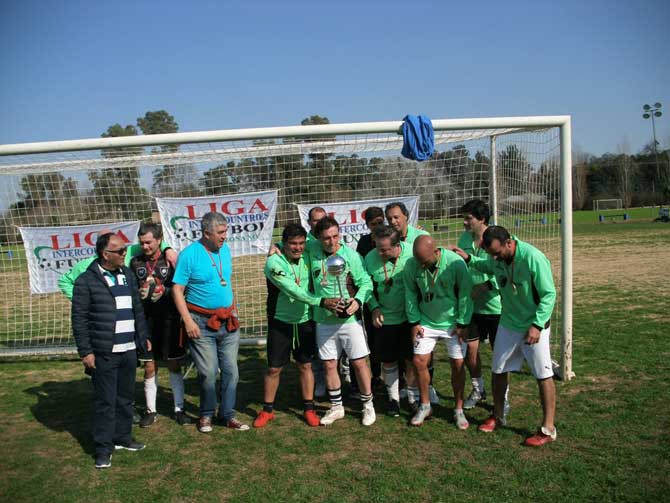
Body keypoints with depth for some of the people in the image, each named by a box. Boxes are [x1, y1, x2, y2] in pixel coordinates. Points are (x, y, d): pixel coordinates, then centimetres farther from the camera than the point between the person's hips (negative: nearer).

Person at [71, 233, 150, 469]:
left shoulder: (128, 275, 11)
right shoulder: (86, 281, -8)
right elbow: (79, 319, -8)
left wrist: (143, 337, 16)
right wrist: (85, 352, -10)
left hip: (129, 351, 6)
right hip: (103, 354, -5)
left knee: (126, 397, 15)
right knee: (105, 401, 2)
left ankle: (123, 437, 29)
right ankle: (103, 447, 13)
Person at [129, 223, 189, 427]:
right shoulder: (135, 262, 4)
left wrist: (164, 291, -16)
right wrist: (138, 293, -7)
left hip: (169, 320, -1)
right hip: (146, 320, 2)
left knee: (174, 366, 6)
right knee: (149, 368, 8)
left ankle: (179, 408, 18)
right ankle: (151, 410, 21)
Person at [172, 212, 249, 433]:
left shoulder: (225, 249, 6)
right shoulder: (189, 254, -11)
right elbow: (177, 289, -11)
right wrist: (188, 321, -16)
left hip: (228, 321, 5)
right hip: (202, 323, -5)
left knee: (231, 371, 6)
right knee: (208, 373, 0)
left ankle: (228, 415, 20)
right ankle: (206, 414, 23)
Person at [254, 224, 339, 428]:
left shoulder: (306, 259, -4)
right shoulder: (274, 262, -19)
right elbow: (293, 291, -26)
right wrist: (322, 302, -29)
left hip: (305, 321, 4)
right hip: (280, 322, -3)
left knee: (306, 365, 9)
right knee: (273, 368, 6)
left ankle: (308, 409, 22)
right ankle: (267, 410, 22)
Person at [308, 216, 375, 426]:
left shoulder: (351, 255, -10)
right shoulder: (312, 250, -2)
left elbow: (366, 282, -7)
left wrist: (358, 300, -23)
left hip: (349, 318, -3)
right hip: (324, 320, 3)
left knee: (359, 363, 3)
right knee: (329, 365, 10)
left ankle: (368, 405, 22)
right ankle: (336, 407, 28)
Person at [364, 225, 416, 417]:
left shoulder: (411, 255, -17)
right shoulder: (371, 258, -11)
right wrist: (374, 308, -11)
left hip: (409, 317, -1)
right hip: (383, 318, 2)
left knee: (412, 360, 7)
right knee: (388, 361, 10)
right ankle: (393, 398, 28)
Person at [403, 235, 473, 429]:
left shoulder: (455, 263, -21)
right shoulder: (411, 265, -14)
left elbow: (465, 293, -12)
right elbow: (410, 293, -2)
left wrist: (463, 324, -10)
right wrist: (414, 322, -2)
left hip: (453, 323, -2)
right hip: (426, 322, 2)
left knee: (457, 365, 2)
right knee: (419, 362, -1)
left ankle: (459, 410, 20)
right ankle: (424, 406, 19)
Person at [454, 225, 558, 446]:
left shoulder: (533, 258, -26)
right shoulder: (497, 258, -7)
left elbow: (549, 294, -21)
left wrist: (537, 325, -25)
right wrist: (469, 259, 6)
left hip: (533, 326, -6)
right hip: (507, 323, 6)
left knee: (543, 375, 0)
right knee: (498, 370, 13)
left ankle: (548, 429, 12)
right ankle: (498, 416, 32)